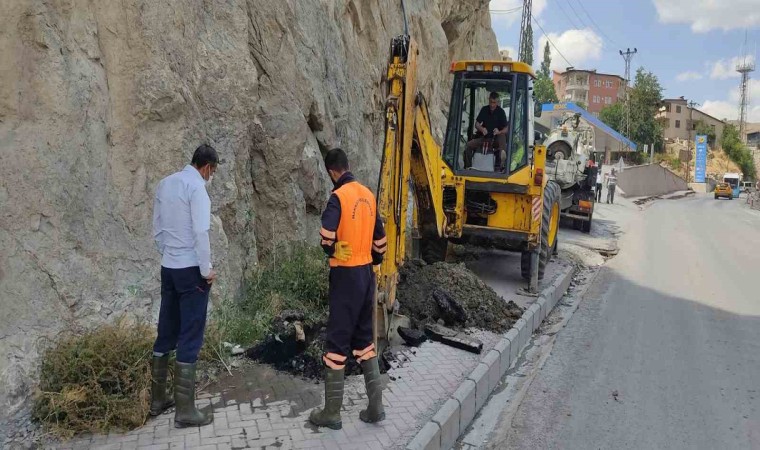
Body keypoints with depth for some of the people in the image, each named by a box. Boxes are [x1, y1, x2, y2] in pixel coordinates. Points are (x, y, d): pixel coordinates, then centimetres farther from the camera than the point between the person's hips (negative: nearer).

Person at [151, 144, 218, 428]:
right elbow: (200, 232, -19)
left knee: (166, 334, 15)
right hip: (191, 270, -8)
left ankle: (157, 400, 25)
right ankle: (185, 410, 5)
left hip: (168, 268, 8)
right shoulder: (196, 186, -14)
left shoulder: (165, 184, 10)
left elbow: (157, 229, 13)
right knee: (190, 338, -2)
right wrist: (207, 269, -11)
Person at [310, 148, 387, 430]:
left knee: (337, 341, 1)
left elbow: (327, 234, -27)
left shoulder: (339, 196, -13)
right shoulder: (368, 195, 8)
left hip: (346, 274, -7)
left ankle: (332, 413, 11)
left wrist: (330, 251, -6)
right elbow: (379, 236, 14)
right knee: (365, 339, 14)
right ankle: (375, 407, 18)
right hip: (366, 273, 7)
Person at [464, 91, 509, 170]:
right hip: (484, 137, 3)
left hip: (496, 138, -3)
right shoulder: (484, 110, 3)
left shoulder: (501, 112, -6)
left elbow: (506, 129, -7)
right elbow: (476, 124, 4)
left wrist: (499, 132, -29)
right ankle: (468, 167, -9)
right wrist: (481, 129, -19)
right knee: (469, 145, -18)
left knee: (502, 136, -37)